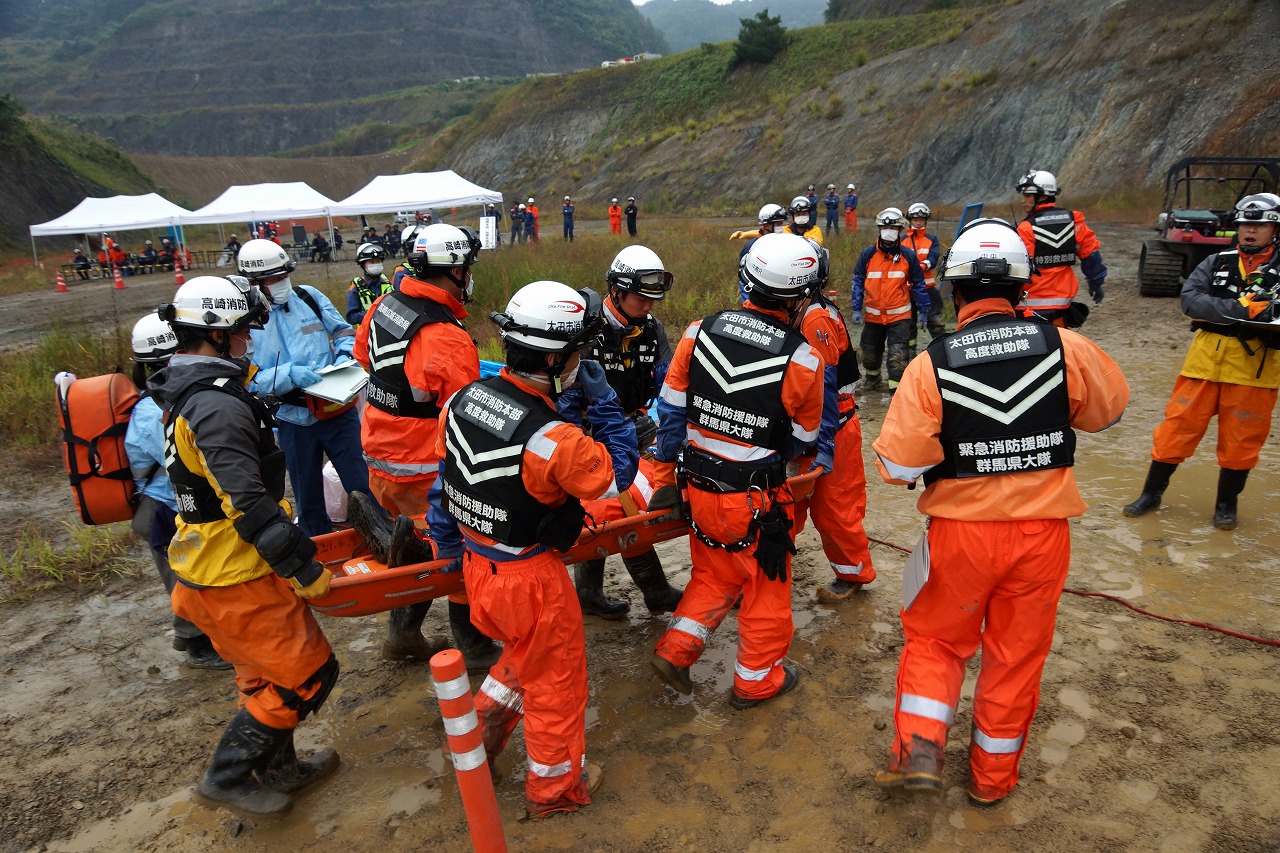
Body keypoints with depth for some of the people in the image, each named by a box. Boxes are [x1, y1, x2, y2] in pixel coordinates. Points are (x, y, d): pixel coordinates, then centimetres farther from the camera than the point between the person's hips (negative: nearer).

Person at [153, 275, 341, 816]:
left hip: (203, 565, 10)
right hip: (235, 578, -10)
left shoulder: (187, 392, 10)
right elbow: (248, 503, -29)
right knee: (307, 673, 2)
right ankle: (229, 776, 14)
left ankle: (277, 768, 38)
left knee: (266, 671, 23)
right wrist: (303, 567, -21)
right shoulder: (219, 406, -24)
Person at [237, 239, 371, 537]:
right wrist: (289, 374, -23)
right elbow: (250, 380, -9)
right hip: (294, 421, -1)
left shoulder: (309, 297, 0)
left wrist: (344, 356, -10)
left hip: (338, 410, 1)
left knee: (363, 487, 7)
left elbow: (344, 331, 10)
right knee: (309, 500, 15)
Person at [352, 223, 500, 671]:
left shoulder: (383, 306, -2)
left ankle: (403, 635, 39)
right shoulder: (449, 341, -27)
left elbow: (362, 353, 17)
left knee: (417, 545, 26)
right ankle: (474, 649, 25)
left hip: (378, 460, 8)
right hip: (425, 473, -8)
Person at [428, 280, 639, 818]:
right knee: (556, 679, 18)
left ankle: (481, 733, 43)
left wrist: (448, 545, 16)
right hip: (529, 578, -7)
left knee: (525, 654, 33)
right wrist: (602, 398, -13)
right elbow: (618, 474, -15)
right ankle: (554, 788, 39)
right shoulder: (551, 438, -30)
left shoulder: (462, 400, -9)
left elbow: (444, 477, 3)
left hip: (476, 565, 7)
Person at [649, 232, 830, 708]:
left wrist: (666, 477, 12)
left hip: (699, 486, 4)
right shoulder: (803, 360, -16)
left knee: (715, 575, 27)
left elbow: (671, 410, 0)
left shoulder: (699, 333, -8)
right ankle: (757, 679, 33)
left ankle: (676, 648, 20)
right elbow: (801, 440, -2)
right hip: (757, 499, -3)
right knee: (767, 585, 19)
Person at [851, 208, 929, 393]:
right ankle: (872, 377, 44)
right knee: (870, 352, 19)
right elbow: (858, 282, 2)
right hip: (873, 315, 2)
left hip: (899, 316, -2)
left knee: (898, 356, -10)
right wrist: (856, 309, -1)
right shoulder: (868, 254, -3)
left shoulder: (908, 256, -4)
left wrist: (924, 311, 4)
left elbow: (918, 285, 3)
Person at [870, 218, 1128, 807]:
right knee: (1017, 652, 18)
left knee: (934, 638, 21)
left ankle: (919, 751, 12)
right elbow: (1110, 409, 10)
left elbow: (897, 465, -15)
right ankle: (993, 776, 33)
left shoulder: (931, 365, -15)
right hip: (1043, 530, 2)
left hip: (961, 529, -2)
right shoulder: (1066, 349, -9)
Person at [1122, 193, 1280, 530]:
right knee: (1178, 426, 5)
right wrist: (1240, 309, -20)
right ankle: (1152, 492, 19)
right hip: (1206, 360, 1)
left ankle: (1227, 502, 26)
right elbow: (1190, 299, -9)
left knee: (1241, 439, 8)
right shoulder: (1217, 263, 8)